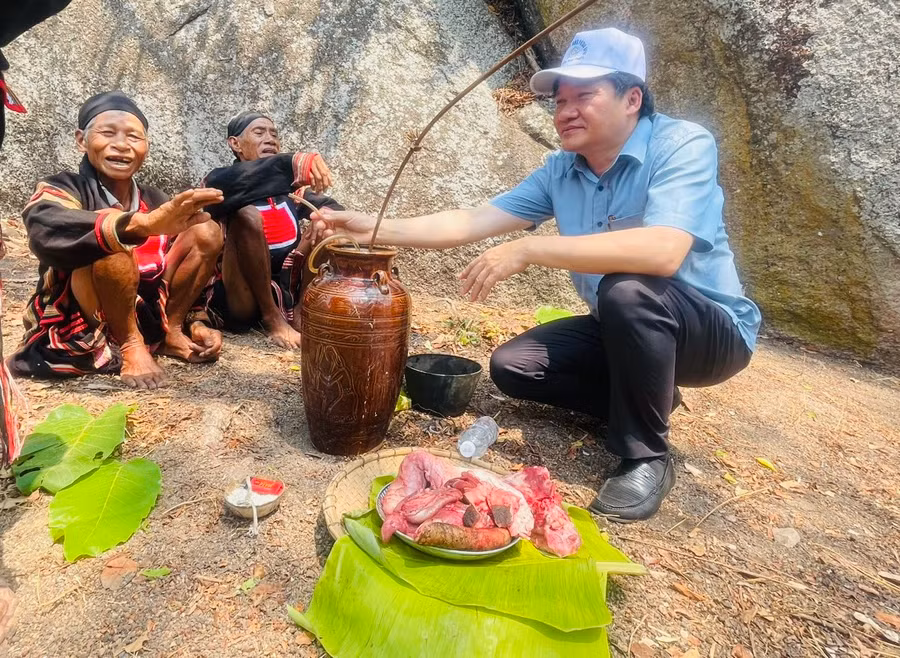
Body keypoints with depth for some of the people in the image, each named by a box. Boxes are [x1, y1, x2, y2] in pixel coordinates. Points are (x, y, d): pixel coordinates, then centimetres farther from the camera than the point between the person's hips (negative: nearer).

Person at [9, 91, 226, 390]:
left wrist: (196, 323, -2)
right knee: (110, 245, -34)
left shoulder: (157, 202, 2)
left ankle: (170, 332, 0)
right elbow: (46, 233, -37)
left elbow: (181, 267, 12)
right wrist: (142, 223, -53)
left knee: (207, 232, -5)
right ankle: (130, 345, -14)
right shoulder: (62, 189, -12)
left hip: (143, 313, 5)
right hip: (74, 328, -5)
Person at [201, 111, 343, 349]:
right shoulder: (221, 180, -1)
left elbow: (331, 208, 1)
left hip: (284, 291, 5)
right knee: (246, 215, -26)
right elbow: (234, 182, -26)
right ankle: (273, 319, -16)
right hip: (238, 302, -4)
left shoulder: (289, 188, 11)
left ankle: (298, 311, -10)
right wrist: (292, 163, -39)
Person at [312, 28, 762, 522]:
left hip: (713, 330, -6)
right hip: (621, 330, 6)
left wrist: (527, 250, -37)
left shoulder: (682, 145, -21)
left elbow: (664, 252, -39)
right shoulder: (560, 171, -2)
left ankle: (646, 456, -15)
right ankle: (645, 399, 11)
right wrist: (376, 229, -14)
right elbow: (471, 222, -6)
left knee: (627, 290, -36)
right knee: (511, 366, -5)